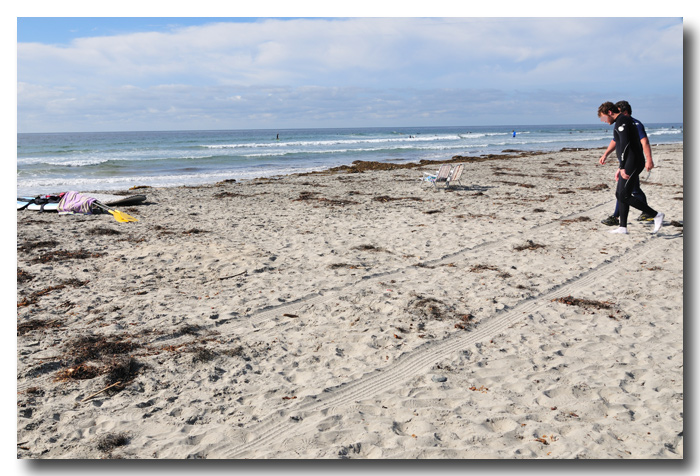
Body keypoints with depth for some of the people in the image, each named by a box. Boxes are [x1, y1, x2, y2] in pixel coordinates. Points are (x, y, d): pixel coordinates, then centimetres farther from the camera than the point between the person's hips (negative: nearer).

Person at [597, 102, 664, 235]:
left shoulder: (621, 121, -11)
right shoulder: (625, 121, 22)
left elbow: (625, 144, -23)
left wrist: (622, 167, -26)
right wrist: (621, 168, 27)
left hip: (632, 164, -11)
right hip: (630, 164, 11)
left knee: (624, 196, -10)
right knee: (620, 194, 10)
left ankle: (656, 215, -6)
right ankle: (623, 227, 11)